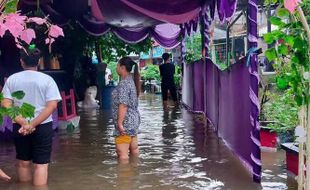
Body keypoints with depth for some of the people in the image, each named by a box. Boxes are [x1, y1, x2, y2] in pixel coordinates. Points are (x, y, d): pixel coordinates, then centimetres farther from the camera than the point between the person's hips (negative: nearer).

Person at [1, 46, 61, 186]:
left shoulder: (12, 79, 2)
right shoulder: (47, 79, -4)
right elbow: (52, 105, -14)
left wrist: (23, 123, -14)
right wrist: (33, 124, -17)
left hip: (19, 127, 3)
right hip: (42, 127, -2)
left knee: (23, 162, 18)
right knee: (41, 164, 3)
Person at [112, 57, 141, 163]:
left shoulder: (123, 84, -19)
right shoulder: (131, 80, 11)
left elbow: (123, 105, -25)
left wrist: (120, 123, -23)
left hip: (126, 122, -10)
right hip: (134, 120, 10)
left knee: (122, 153, -5)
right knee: (134, 149, 18)